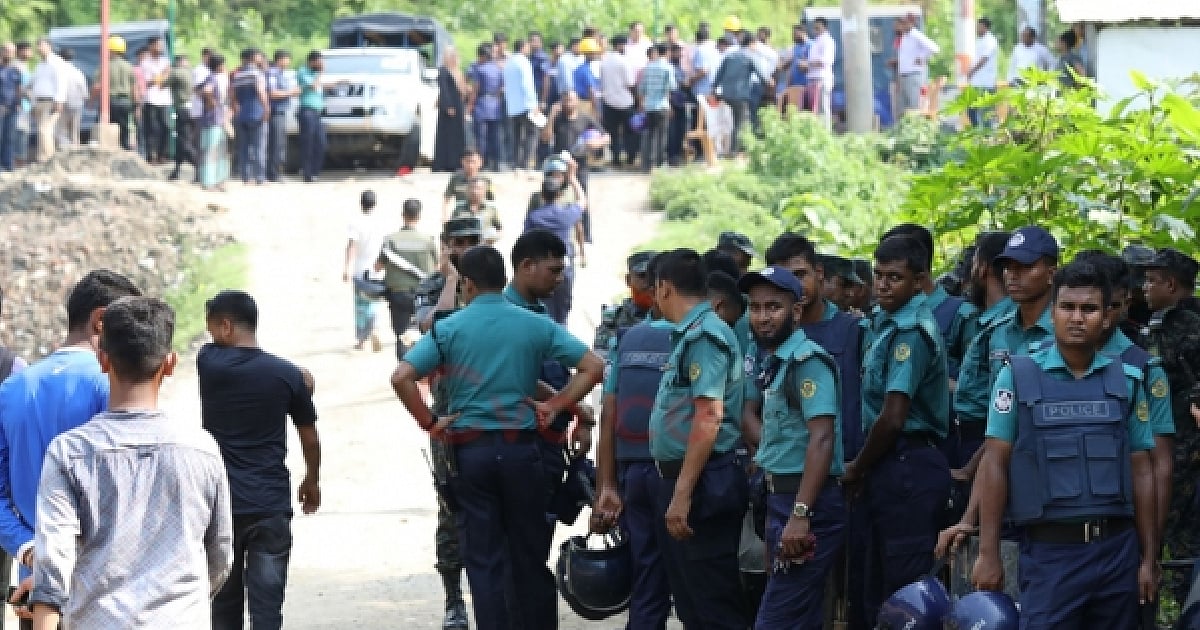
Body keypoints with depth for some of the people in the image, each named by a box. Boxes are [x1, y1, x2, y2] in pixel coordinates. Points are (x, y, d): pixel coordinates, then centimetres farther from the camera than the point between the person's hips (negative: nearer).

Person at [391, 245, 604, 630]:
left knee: (484, 559, 4)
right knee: (530, 554, 10)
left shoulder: (449, 328, -3)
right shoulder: (535, 325, 1)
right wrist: (555, 406, 5)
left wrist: (429, 423, -2)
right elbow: (593, 366, -1)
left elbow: (402, 378, -13)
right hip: (521, 449, 1)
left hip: (470, 450, -1)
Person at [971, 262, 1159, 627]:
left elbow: (1140, 472, 10)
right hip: (1049, 553, -3)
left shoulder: (1127, 381, 8)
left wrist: (1149, 558, 6)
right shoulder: (1018, 377, 1)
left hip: (1118, 550, 3)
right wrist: (988, 553, -6)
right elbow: (995, 465, -1)